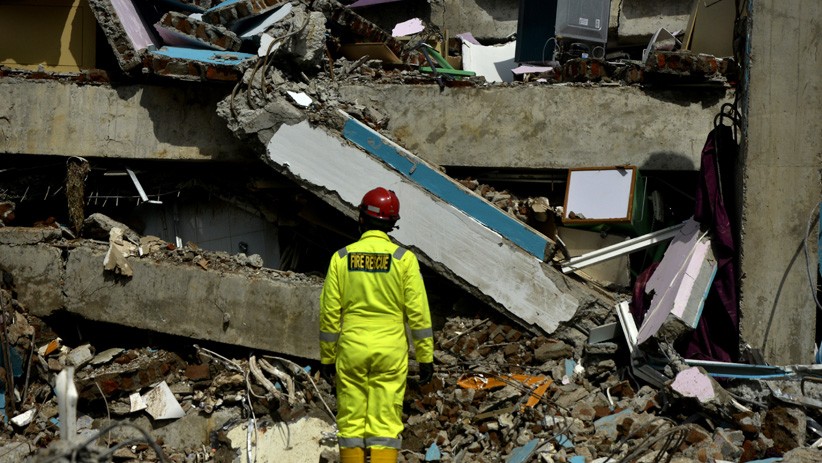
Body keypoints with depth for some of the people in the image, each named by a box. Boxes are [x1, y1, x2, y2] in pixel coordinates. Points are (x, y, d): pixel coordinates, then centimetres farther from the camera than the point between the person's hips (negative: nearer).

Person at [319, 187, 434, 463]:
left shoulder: (341, 258, 0)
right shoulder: (404, 258, -4)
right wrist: (425, 357, 2)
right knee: (386, 423, 1)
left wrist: (326, 357, 10)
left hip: (351, 350, 1)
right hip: (391, 352, -1)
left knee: (351, 422, 9)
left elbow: (330, 312, 2)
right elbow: (418, 312, -5)